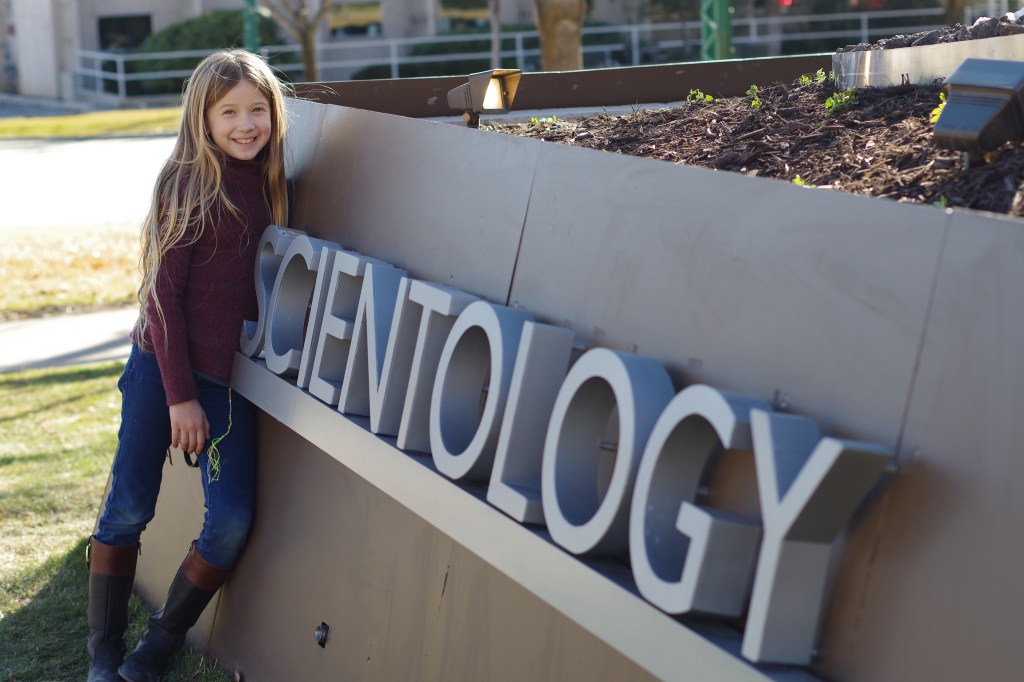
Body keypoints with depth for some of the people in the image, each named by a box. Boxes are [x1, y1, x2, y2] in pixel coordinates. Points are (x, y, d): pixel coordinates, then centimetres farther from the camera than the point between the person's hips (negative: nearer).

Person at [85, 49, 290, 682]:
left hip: (230, 374, 4)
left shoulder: (274, 184, 6)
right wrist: (180, 394, -13)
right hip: (162, 366, -4)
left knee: (233, 519, -2)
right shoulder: (185, 183, -8)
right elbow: (163, 293, -10)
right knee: (129, 508, 1)